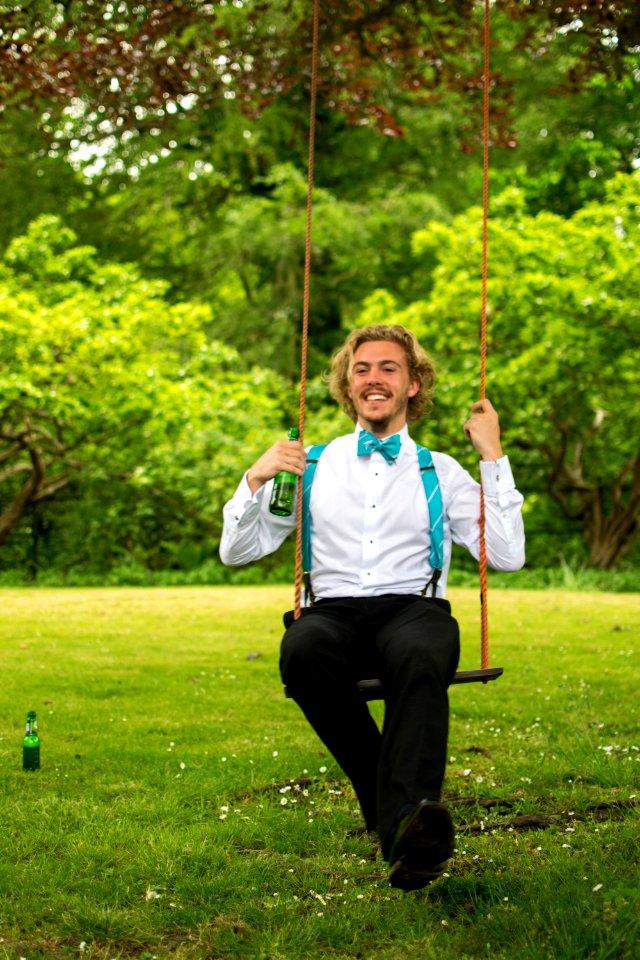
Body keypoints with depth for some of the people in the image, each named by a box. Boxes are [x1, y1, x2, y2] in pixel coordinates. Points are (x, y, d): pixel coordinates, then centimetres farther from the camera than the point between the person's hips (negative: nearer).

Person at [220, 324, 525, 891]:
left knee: (422, 656, -39)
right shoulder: (313, 466, 22)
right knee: (303, 651, -37)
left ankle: (407, 820, -55)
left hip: (413, 609, -1)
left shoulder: (441, 472, 20)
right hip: (333, 612, 1)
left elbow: (507, 556, 10)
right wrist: (256, 479, 4)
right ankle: (395, 808, -29)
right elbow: (237, 551, 20)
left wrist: (494, 459, 9)